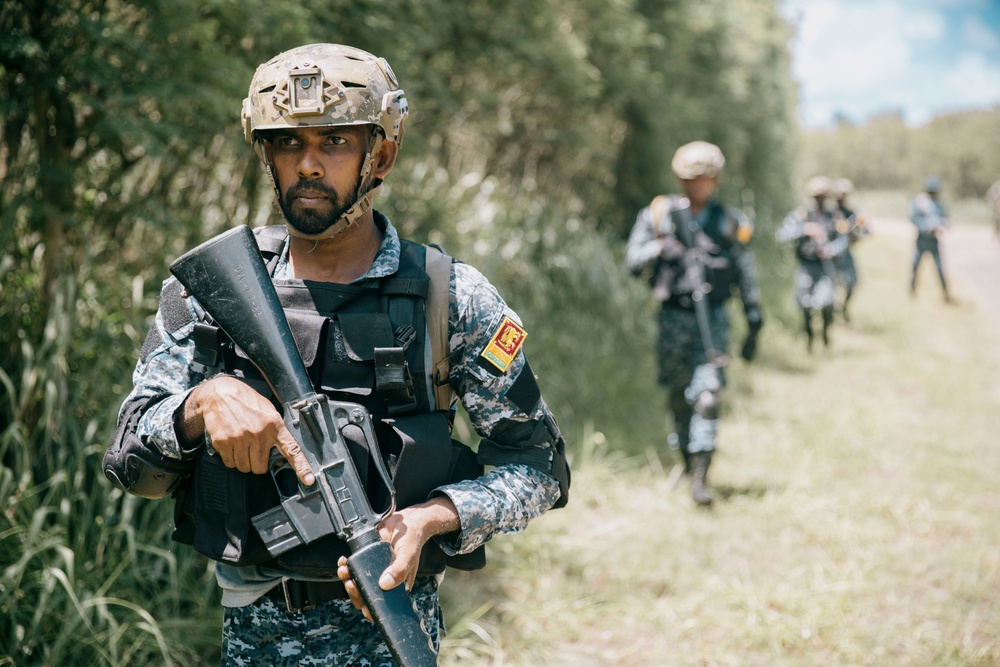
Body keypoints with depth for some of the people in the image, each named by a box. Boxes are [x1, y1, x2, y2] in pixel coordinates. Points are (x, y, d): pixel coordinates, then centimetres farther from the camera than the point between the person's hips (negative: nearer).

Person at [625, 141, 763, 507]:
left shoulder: (730, 223, 4)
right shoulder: (660, 213, 3)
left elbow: (746, 276, 9)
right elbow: (633, 261, -1)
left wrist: (754, 326, 8)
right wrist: (661, 247, -20)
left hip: (712, 316, -1)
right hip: (673, 316, 1)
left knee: (707, 394, -13)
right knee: (678, 395, 10)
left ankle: (700, 476, -13)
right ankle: (686, 460, 28)